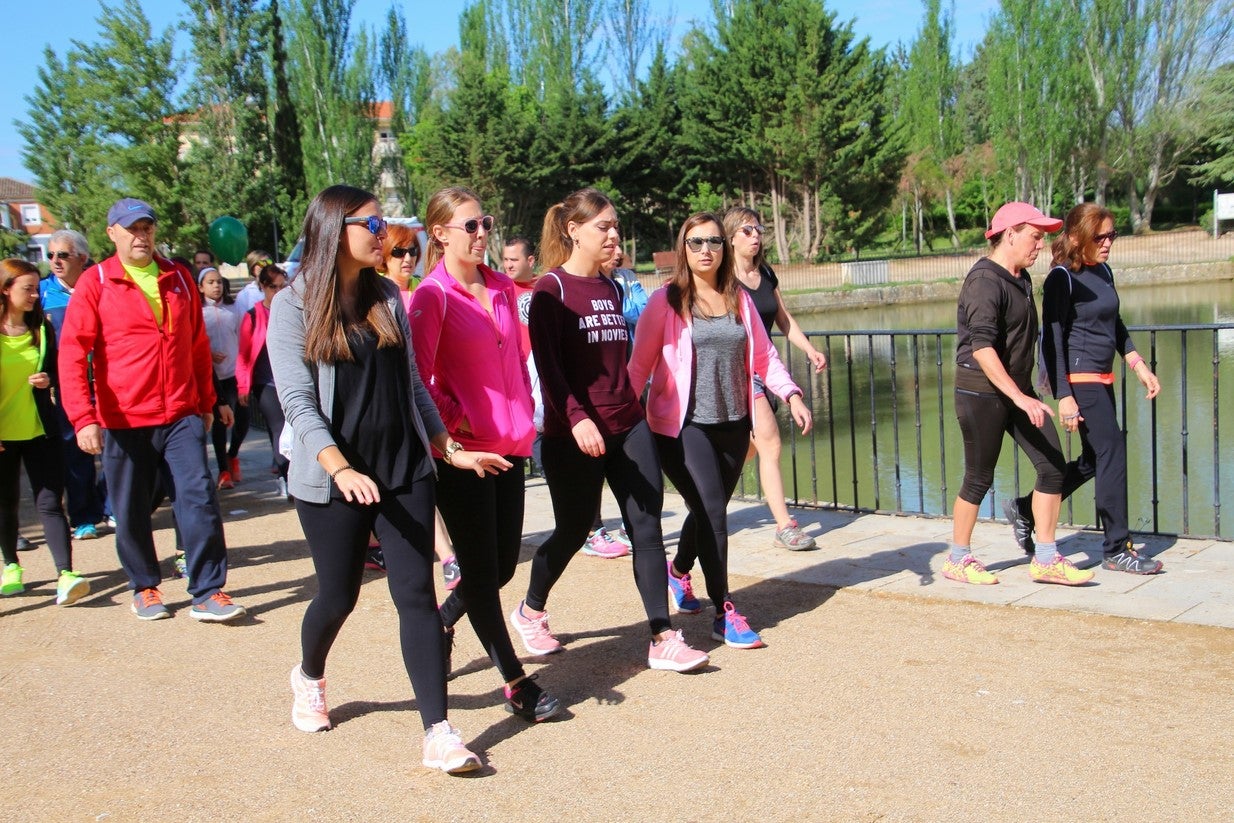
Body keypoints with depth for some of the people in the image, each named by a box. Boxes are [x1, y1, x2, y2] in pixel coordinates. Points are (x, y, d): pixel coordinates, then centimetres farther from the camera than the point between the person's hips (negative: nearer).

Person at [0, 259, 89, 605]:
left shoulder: (42, 328, 5)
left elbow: (57, 370, 14)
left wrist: (48, 380, -9)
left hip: (40, 431, 1)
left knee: (50, 502, -7)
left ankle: (66, 575, -14)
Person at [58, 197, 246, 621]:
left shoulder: (179, 278, 8)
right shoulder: (95, 283, -2)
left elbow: (198, 345, 15)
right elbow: (72, 354, -7)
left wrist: (206, 402, 16)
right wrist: (83, 418, -16)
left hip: (181, 416, 2)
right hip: (123, 422, -2)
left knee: (199, 499, -6)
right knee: (131, 512, 8)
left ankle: (207, 593, 0)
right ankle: (145, 588, 27)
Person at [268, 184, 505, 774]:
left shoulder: (387, 298, 8)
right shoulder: (294, 305, -6)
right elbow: (297, 400, -13)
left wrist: (447, 447, 8)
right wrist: (341, 469, -24)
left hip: (405, 471, 4)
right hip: (332, 481, -3)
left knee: (416, 594, -3)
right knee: (338, 596, 10)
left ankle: (438, 732, -2)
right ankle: (309, 678, 43)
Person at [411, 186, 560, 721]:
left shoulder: (502, 289, 11)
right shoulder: (432, 295, -9)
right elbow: (417, 376, -11)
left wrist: (524, 416, 11)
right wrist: (454, 421, -13)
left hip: (510, 446, 7)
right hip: (461, 453, -7)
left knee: (503, 566, 13)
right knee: (481, 570, 3)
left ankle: (439, 624, 39)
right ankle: (516, 685, 13)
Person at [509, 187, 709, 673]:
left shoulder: (611, 289, 13)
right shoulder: (552, 289, -7)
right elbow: (547, 364, -16)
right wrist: (576, 417, -28)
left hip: (628, 427, 6)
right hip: (574, 434, -6)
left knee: (647, 528, -1)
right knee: (573, 531, 6)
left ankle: (663, 640, 4)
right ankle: (530, 611, 33)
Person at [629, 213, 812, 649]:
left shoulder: (739, 299, 8)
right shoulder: (666, 300, -5)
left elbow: (763, 356, 10)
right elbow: (640, 363, -5)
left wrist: (792, 394, -2)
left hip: (733, 423, 5)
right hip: (683, 425, -5)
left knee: (709, 510, 14)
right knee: (712, 511, -11)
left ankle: (678, 572, 44)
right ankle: (724, 613, 1)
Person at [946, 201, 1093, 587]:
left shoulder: (1021, 278, 12)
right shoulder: (985, 281, -18)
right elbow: (981, 347, -29)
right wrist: (1019, 397, -35)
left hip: (1017, 390, 9)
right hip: (981, 393, -9)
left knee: (1052, 465, 2)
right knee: (979, 478, 1)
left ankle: (1045, 560, 9)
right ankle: (957, 560, 18)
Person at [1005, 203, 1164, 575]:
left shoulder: (1103, 272, 12)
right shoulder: (1062, 278, -12)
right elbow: (1053, 339, -16)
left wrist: (1139, 365, 14)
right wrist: (1064, 396, -20)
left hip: (1102, 379, 9)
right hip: (1078, 379, -9)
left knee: (1093, 460, 12)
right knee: (1112, 451, -9)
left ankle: (1025, 509, 26)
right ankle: (1117, 549, 0)